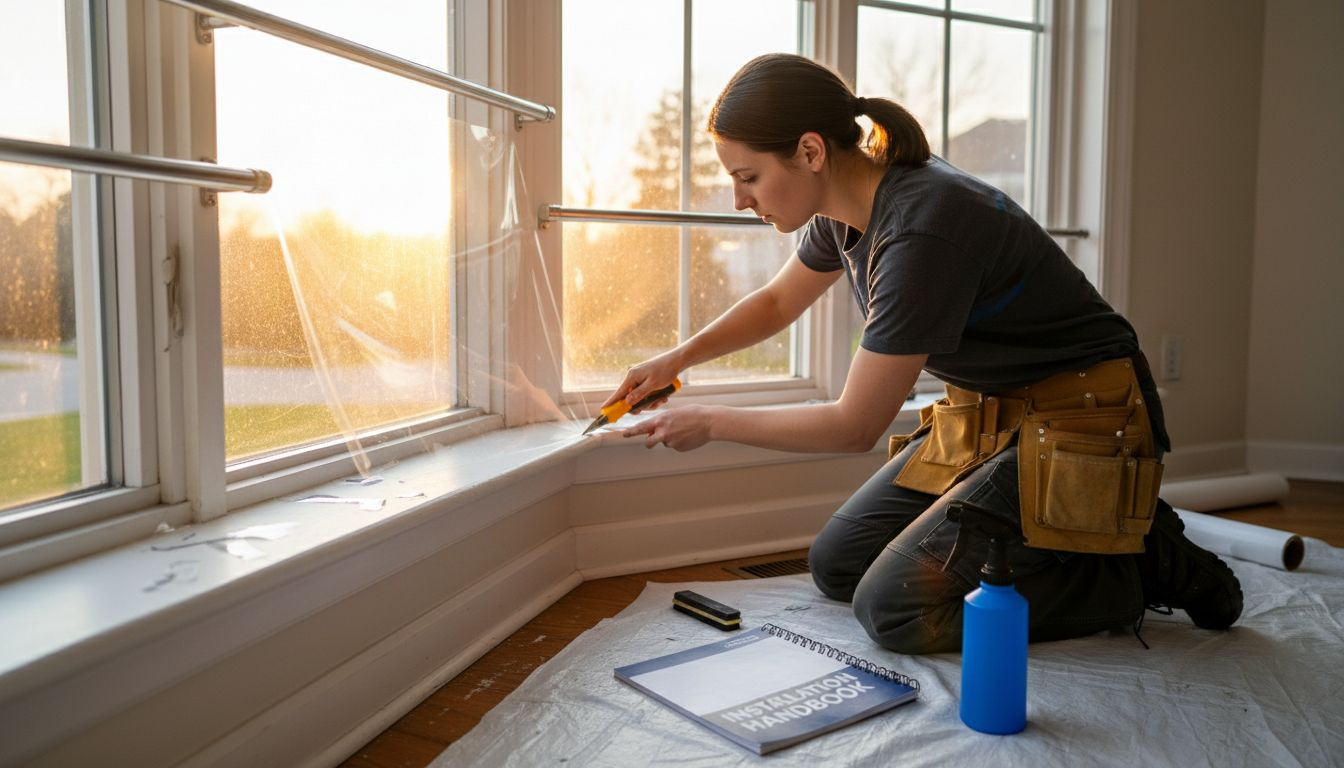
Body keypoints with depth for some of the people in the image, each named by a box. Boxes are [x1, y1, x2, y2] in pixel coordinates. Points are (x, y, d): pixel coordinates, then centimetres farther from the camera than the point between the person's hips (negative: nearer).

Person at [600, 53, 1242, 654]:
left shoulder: (922, 232, -30)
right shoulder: (846, 207, -3)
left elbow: (855, 425, -23)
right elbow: (778, 301, 17)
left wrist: (708, 423, -13)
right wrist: (679, 358, 3)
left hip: (1076, 427, -9)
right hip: (984, 419, 9)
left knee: (892, 608, -14)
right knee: (835, 566, 8)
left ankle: (1142, 565, -1)